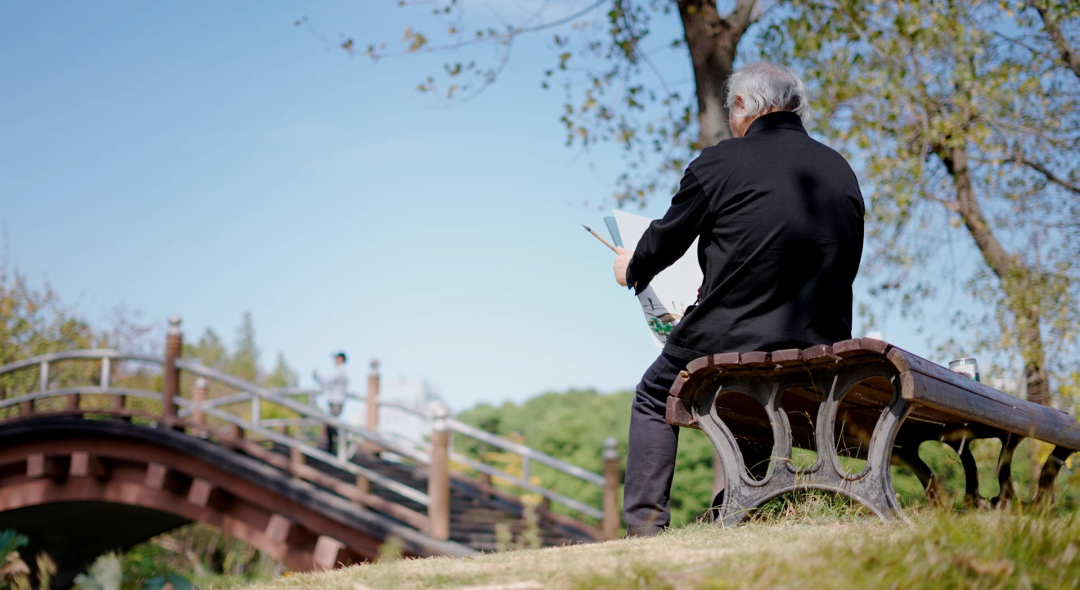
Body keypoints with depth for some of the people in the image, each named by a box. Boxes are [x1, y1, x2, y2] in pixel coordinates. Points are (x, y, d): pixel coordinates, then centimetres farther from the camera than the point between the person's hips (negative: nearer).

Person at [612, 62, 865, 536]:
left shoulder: (719, 162, -8)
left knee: (654, 399, 23)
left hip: (730, 339, -5)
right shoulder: (842, 171, 7)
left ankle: (645, 523, 18)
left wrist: (632, 269, 30)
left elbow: (667, 238, 5)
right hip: (822, 346, 5)